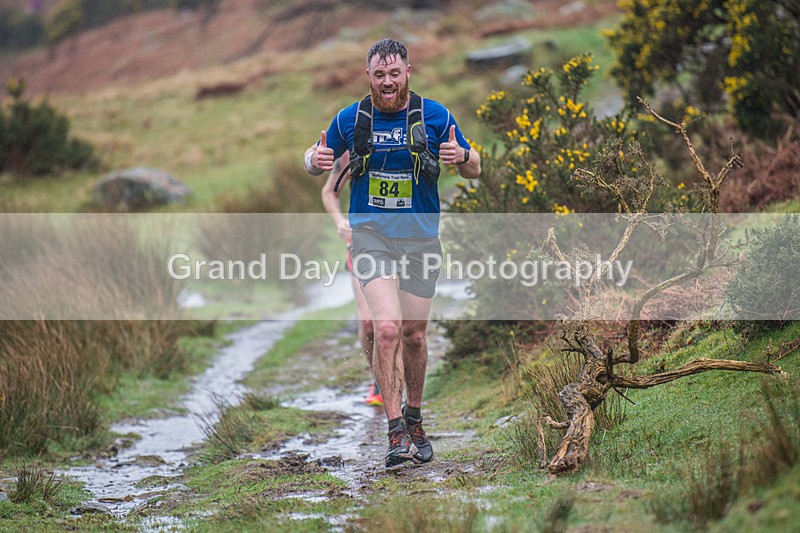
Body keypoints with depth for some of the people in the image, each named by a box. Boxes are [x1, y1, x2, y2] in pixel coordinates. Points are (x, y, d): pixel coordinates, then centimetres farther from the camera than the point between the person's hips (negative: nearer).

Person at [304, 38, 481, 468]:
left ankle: (414, 421, 31)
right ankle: (395, 432, -15)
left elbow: (474, 171, 7)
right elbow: (315, 161, 15)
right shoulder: (350, 119, 0)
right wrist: (315, 160, -11)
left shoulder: (435, 116, -1)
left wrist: (462, 156, -18)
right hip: (371, 234, -1)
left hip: (421, 236, 1)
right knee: (387, 326, -19)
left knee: (414, 335, 9)